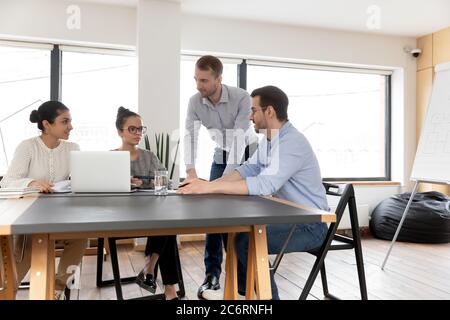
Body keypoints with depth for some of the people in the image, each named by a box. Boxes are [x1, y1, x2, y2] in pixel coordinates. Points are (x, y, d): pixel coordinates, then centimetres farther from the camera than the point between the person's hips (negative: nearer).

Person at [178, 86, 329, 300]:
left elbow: (265, 184, -34)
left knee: (247, 241, -23)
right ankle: (242, 288, 23)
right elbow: (248, 169, 1)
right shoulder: (268, 140, 7)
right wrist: (209, 184, -14)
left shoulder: (292, 142, -25)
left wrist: (210, 187, -33)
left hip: (310, 225, -9)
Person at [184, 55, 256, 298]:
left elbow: (239, 138, -34)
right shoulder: (195, 102, -16)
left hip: (247, 155, -3)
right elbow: (190, 136, -21)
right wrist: (191, 171, -37)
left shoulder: (241, 98, -29)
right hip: (221, 156, 4)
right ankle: (212, 273, 2)